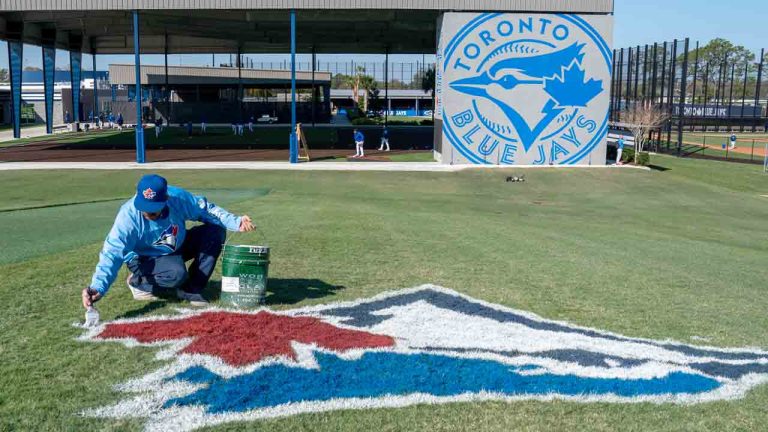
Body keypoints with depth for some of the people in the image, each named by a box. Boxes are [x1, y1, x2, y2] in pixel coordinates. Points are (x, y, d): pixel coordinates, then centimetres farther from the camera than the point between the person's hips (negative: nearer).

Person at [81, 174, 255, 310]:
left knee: (216, 231, -14)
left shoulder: (178, 197, -23)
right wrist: (98, 287, -51)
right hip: (144, 259, -5)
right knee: (177, 274, -36)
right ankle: (138, 282, -3)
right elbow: (112, 254, -37)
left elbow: (206, 209, -6)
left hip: (176, 248, 5)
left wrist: (236, 223, -16)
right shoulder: (128, 216, -33)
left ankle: (190, 290, -6)